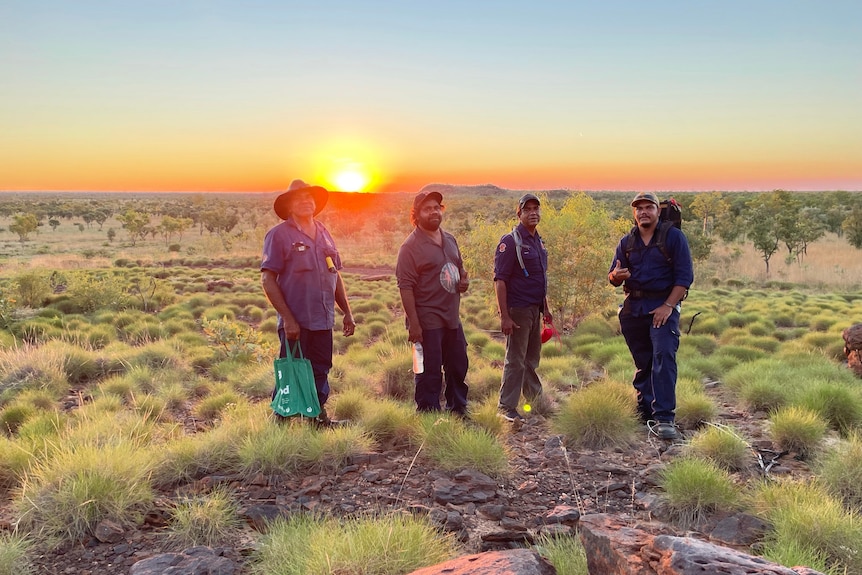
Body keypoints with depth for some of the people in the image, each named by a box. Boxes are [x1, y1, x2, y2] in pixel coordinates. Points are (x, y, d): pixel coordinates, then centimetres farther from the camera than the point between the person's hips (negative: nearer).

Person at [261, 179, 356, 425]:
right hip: (295, 322, -5)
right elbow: (268, 280, -11)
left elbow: (336, 275, 18)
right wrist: (287, 318, -16)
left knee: (321, 372, 14)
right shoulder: (279, 235, -6)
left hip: (323, 321, 6)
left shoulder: (323, 233, 13)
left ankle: (319, 415, 29)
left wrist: (347, 312, 14)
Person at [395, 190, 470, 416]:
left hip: (452, 318, 8)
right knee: (430, 373, -1)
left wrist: (464, 280, 1)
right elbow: (405, 287, -17)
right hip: (427, 321, -8)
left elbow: (460, 268, 25)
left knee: (458, 367, 17)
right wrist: (413, 323, -21)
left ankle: (458, 410, 33)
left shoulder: (450, 240, 11)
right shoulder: (411, 246, -12)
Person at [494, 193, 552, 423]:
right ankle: (507, 408, 8)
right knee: (515, 360, -2)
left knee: (532, 358, 19)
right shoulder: (510, 241, -13)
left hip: (535, 309, 8)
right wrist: (504, 316, -22)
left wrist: (545, 309, 19)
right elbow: (500, 280, -18)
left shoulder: (538, 241, 12)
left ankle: (535, 398, 34)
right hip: (518, 310, -8)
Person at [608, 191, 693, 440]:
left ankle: (664, 417, -17)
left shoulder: (674, 237, -1)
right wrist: (617, 275, -15)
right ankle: (645, 411, 22)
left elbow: (685, 275, -7)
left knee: (663, 356, -16)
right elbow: (612, 278, 10)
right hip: (633, 308, 4)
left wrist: (668, 306, -17)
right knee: (642, 362, 10)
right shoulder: (626, 242, 11)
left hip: (663, 306, -4)